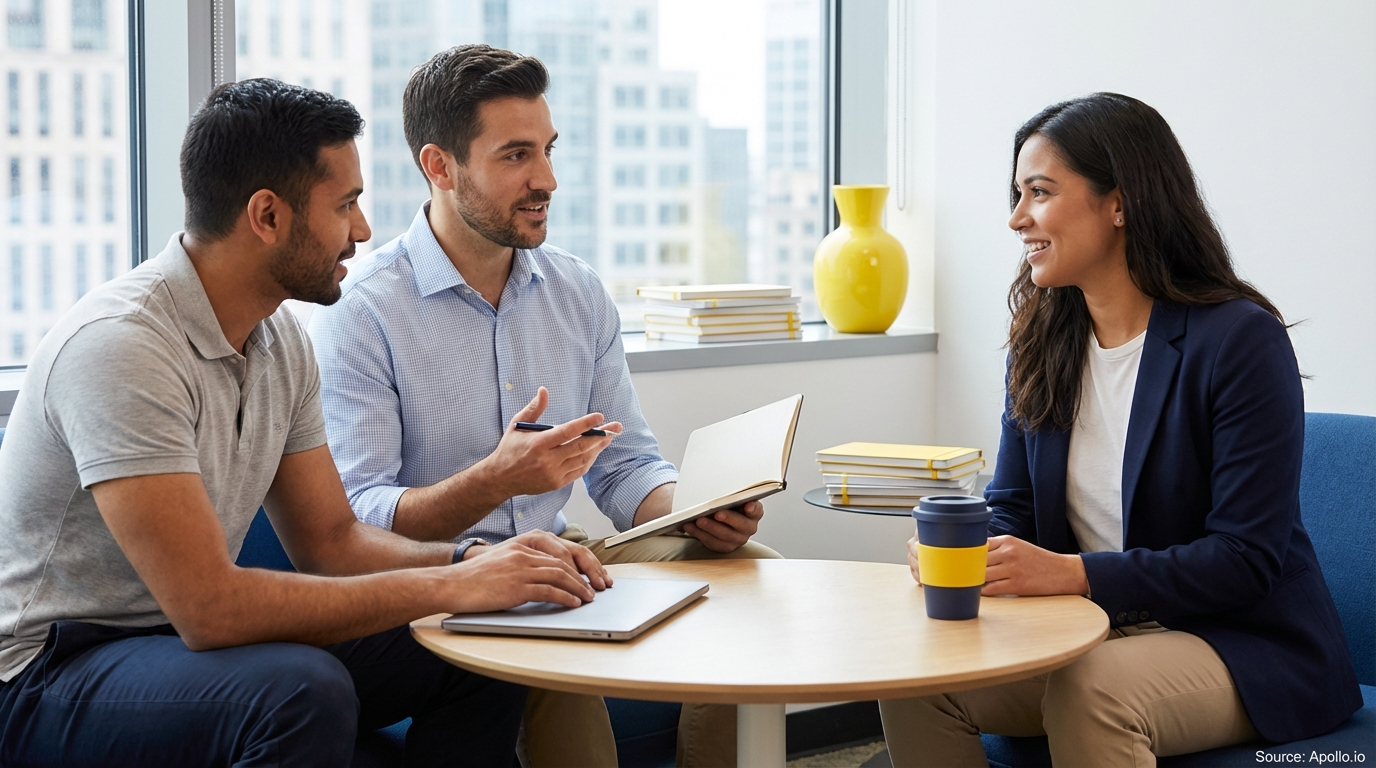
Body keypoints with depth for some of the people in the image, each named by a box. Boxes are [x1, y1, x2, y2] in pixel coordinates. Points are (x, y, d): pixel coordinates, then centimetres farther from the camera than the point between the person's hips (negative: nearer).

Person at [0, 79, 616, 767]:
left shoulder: (279, 338, 3)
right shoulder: (119, 345, -25)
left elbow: (331, 542, 9)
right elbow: (208, 608, -30)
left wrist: (479, 561, -9)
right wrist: (450, 587, -25)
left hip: (187, 630, 8)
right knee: (303, 691, -35)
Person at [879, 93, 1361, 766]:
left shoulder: (1239, 340, -15)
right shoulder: (1041, 343, 7)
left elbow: (1245, 558, -18)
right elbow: (1011, 508, 9)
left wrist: (1073, 573, -28)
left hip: (1245, 645, -5)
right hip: (1091, 633, 6)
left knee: (1090, 691, -36)